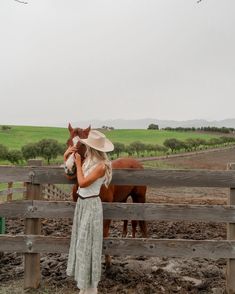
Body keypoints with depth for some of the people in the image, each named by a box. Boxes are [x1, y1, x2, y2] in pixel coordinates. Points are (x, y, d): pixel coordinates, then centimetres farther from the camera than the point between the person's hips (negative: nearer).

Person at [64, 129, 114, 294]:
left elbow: (83, 183, -24)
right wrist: (66, 157, 0)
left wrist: (78, 163, -15)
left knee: (87, 243, 2)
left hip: (91, 206, -9)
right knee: (81, 240, 17)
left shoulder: (101, 165, -19)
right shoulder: (88, 161, 5)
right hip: (82, 204, 9)